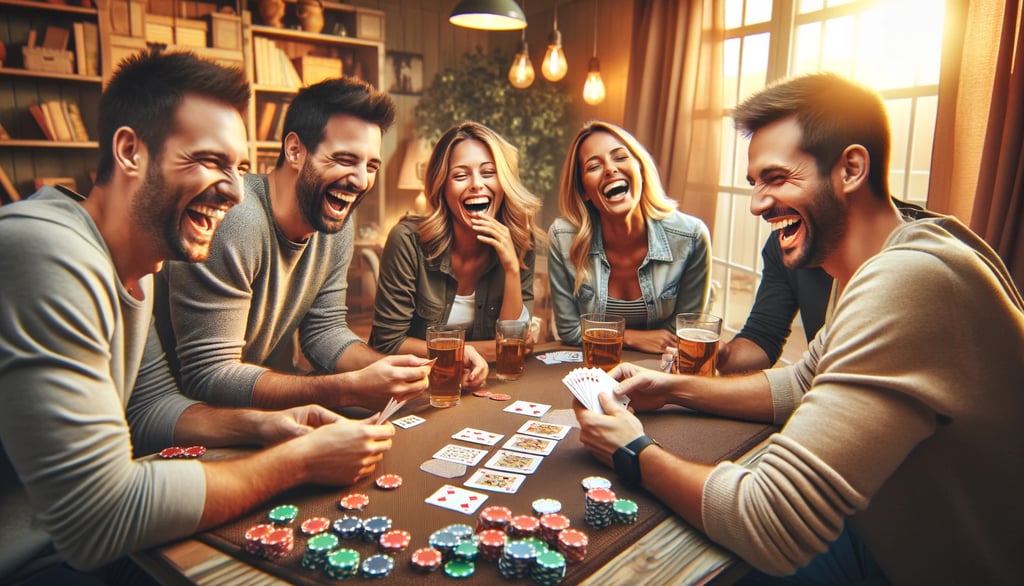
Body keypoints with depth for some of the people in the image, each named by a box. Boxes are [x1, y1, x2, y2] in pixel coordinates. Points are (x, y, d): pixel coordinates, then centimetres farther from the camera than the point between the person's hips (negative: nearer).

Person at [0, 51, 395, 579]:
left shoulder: (135, 264, 0)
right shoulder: (50, 255, -29)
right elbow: (98, 523, -29)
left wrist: (260, 425, -8)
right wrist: (300, 460, -21)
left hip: (72, 546, 7)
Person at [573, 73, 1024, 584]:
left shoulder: (906, 283, -32)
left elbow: (769, 530, -33)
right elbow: (801, 385, 14)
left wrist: (635, 454, -17)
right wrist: (673, 389, 0)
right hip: (889, 537, 8)